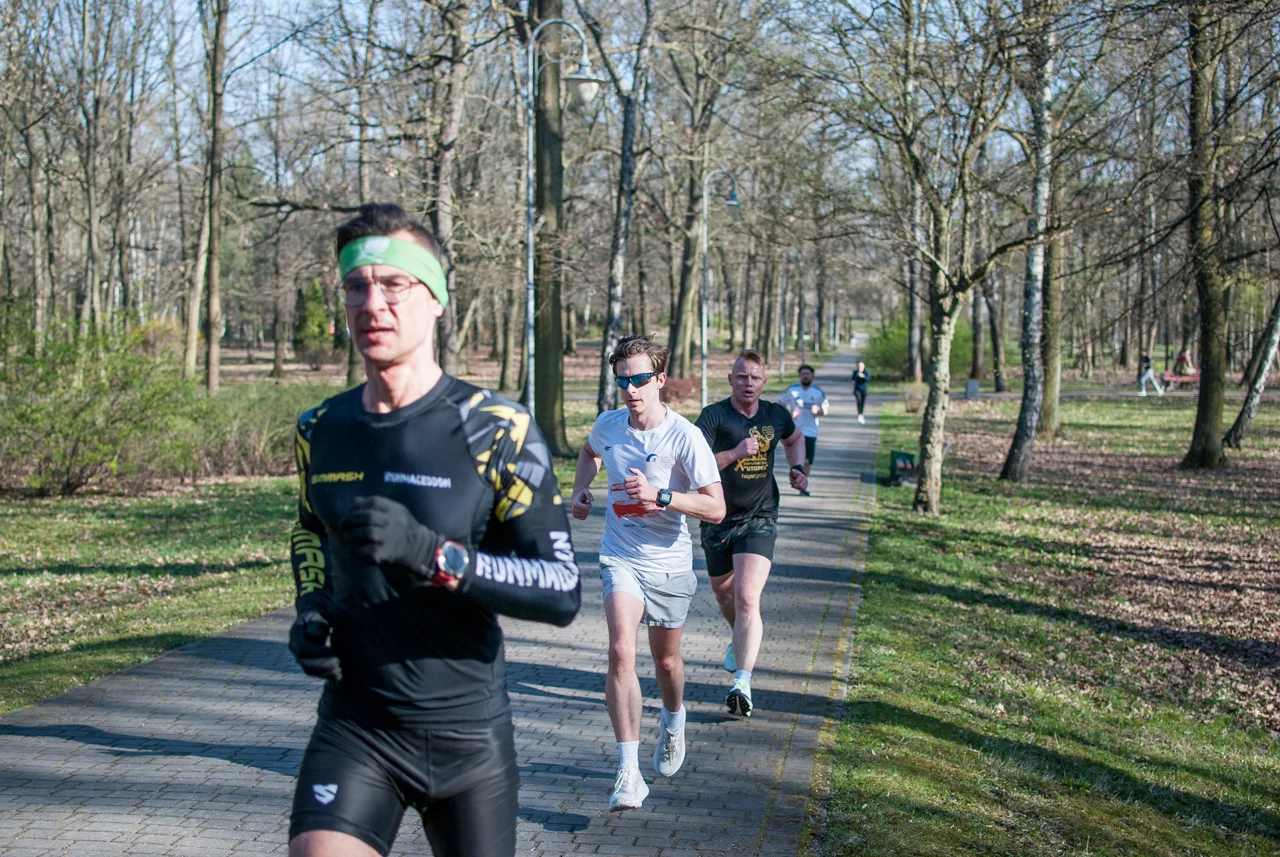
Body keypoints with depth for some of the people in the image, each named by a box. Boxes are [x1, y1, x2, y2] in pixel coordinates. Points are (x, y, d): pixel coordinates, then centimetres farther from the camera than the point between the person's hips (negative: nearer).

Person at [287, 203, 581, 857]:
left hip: (470, 734, -2)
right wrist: (310, 608, 3)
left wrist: (431, 555, -28)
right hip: (355, 726, 2)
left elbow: (562, 591, -15)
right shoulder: (321, 430, 3)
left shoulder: (496, 431, -12)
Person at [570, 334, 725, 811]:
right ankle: (628, 773, -19)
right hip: (621, 558, 1)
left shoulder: (684, 436, -16)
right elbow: (590, 452, 24)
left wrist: (658, 494, -29)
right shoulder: (608, 425, -3)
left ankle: (673, 720, 51)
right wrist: (581, 489, 7)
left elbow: (716, 508, -19)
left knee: (665, 660, 15)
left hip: (669, 563, -1)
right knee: (621, 653, -19)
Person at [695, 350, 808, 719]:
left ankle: (742, 683, -22)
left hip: (759, 519, -1)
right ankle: (740, 640, 53)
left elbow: (794, 438, 26)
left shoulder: (776, 415, 1)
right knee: (723, 594, 21)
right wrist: (734, 453, -34)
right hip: (719, 520, 1)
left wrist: (798, 468, 10)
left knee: (747, 599, -17)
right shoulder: (714, 416, -12)